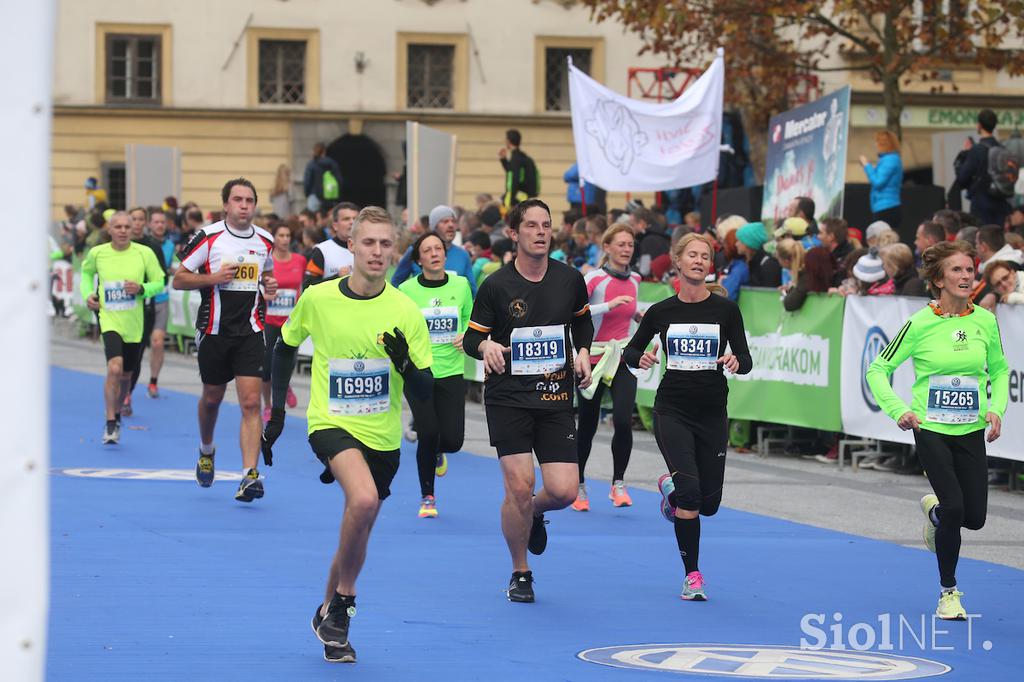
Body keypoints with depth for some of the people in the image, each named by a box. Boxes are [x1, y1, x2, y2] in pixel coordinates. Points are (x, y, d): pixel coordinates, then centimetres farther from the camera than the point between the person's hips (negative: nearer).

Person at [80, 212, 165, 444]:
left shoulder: (144, 253, -4)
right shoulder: (97, 253, -2)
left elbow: (159, 283, 3)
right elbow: (86, 272, 19)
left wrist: (141, 289, -17)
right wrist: (87, 294, 2)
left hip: (134, 325, 2)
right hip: (109, 320, -2)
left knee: (125, 375, 15)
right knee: (114, 368, -22)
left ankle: (117, 415, 40)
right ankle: (110, 424, -14)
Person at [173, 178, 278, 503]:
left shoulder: (264, 241, 5)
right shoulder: (208, 237, -6)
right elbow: (179, 279, -4)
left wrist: (269, 286, 1)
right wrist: (214, 277, -18)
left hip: (250, 332, 1)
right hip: (214, 330, -1)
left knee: (251, 402, -12)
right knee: (212, 397, 15)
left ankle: (249, 475, -18)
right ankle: (206, 450, 46)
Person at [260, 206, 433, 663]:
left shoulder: (404, 311, -7)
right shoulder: (317, 299, -6)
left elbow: (425, 391, -6)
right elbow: (285, 346, 14)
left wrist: (405, 364, -27)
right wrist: (277, 409, 12)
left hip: (382, 436, 3)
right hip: (331, 424, -2)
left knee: (357, 532, 12)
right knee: (363, 499, -30)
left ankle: (329, 614, 38)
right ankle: (343, 602, -11)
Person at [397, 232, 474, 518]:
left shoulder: (461, 285, 3)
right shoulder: (406, 290, -5)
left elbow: (470, 319, 17)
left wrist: (467, 336, -4)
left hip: (451, 373, 2)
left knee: (453, 440, -5)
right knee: (428, 434, -12)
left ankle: (437, 452, 36)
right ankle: (427, 497, 10)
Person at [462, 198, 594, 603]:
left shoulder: (570, 280, 3)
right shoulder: (496, 286, -6)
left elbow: (583, 322, 21)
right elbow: (471, 337, 1)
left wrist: (583, 351, 3)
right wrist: (486, 346, -22)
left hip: (556, 399, 3)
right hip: (507, 399, -2)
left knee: (563, 491, -8)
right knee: (519, 486, -11)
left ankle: (535, 512, 31)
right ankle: (520, 574, 9)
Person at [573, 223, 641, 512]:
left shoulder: (634, 280, 4)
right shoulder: (594, 278, -13)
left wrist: (637, 315, 8)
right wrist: (609, 305, -34)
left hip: (622, 360, 3)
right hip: (593, 358, -3)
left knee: (623, 422, -16)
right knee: (587, 426, 7)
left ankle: (618, 484, -2)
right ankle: (578, 485, 27)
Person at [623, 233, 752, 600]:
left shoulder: (725, 309, -2)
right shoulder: (661, 312, 0)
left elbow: (746, 360, -1)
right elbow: (630, 351, 11)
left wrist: (736, 362, -24)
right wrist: (641, 358, -11)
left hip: (713, 414, 2)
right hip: (672, 411, -1)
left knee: (709, 503, 6)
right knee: (690, 491, -19)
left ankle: (670, 486, 42)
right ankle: (692, 574, -4)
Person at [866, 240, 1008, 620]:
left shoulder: (985, 321, -1)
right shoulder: (920, 324, -10)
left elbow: (999, 370, 14)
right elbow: (878, 369, -3)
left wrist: (996, 408, -2)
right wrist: (898, 410, -15)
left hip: (971, 431, 4)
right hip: (931, 429, -4)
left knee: (974, 517, 1)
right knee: (954, 508, -14)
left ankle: (934, 510, 39)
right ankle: (948, 591, 7)